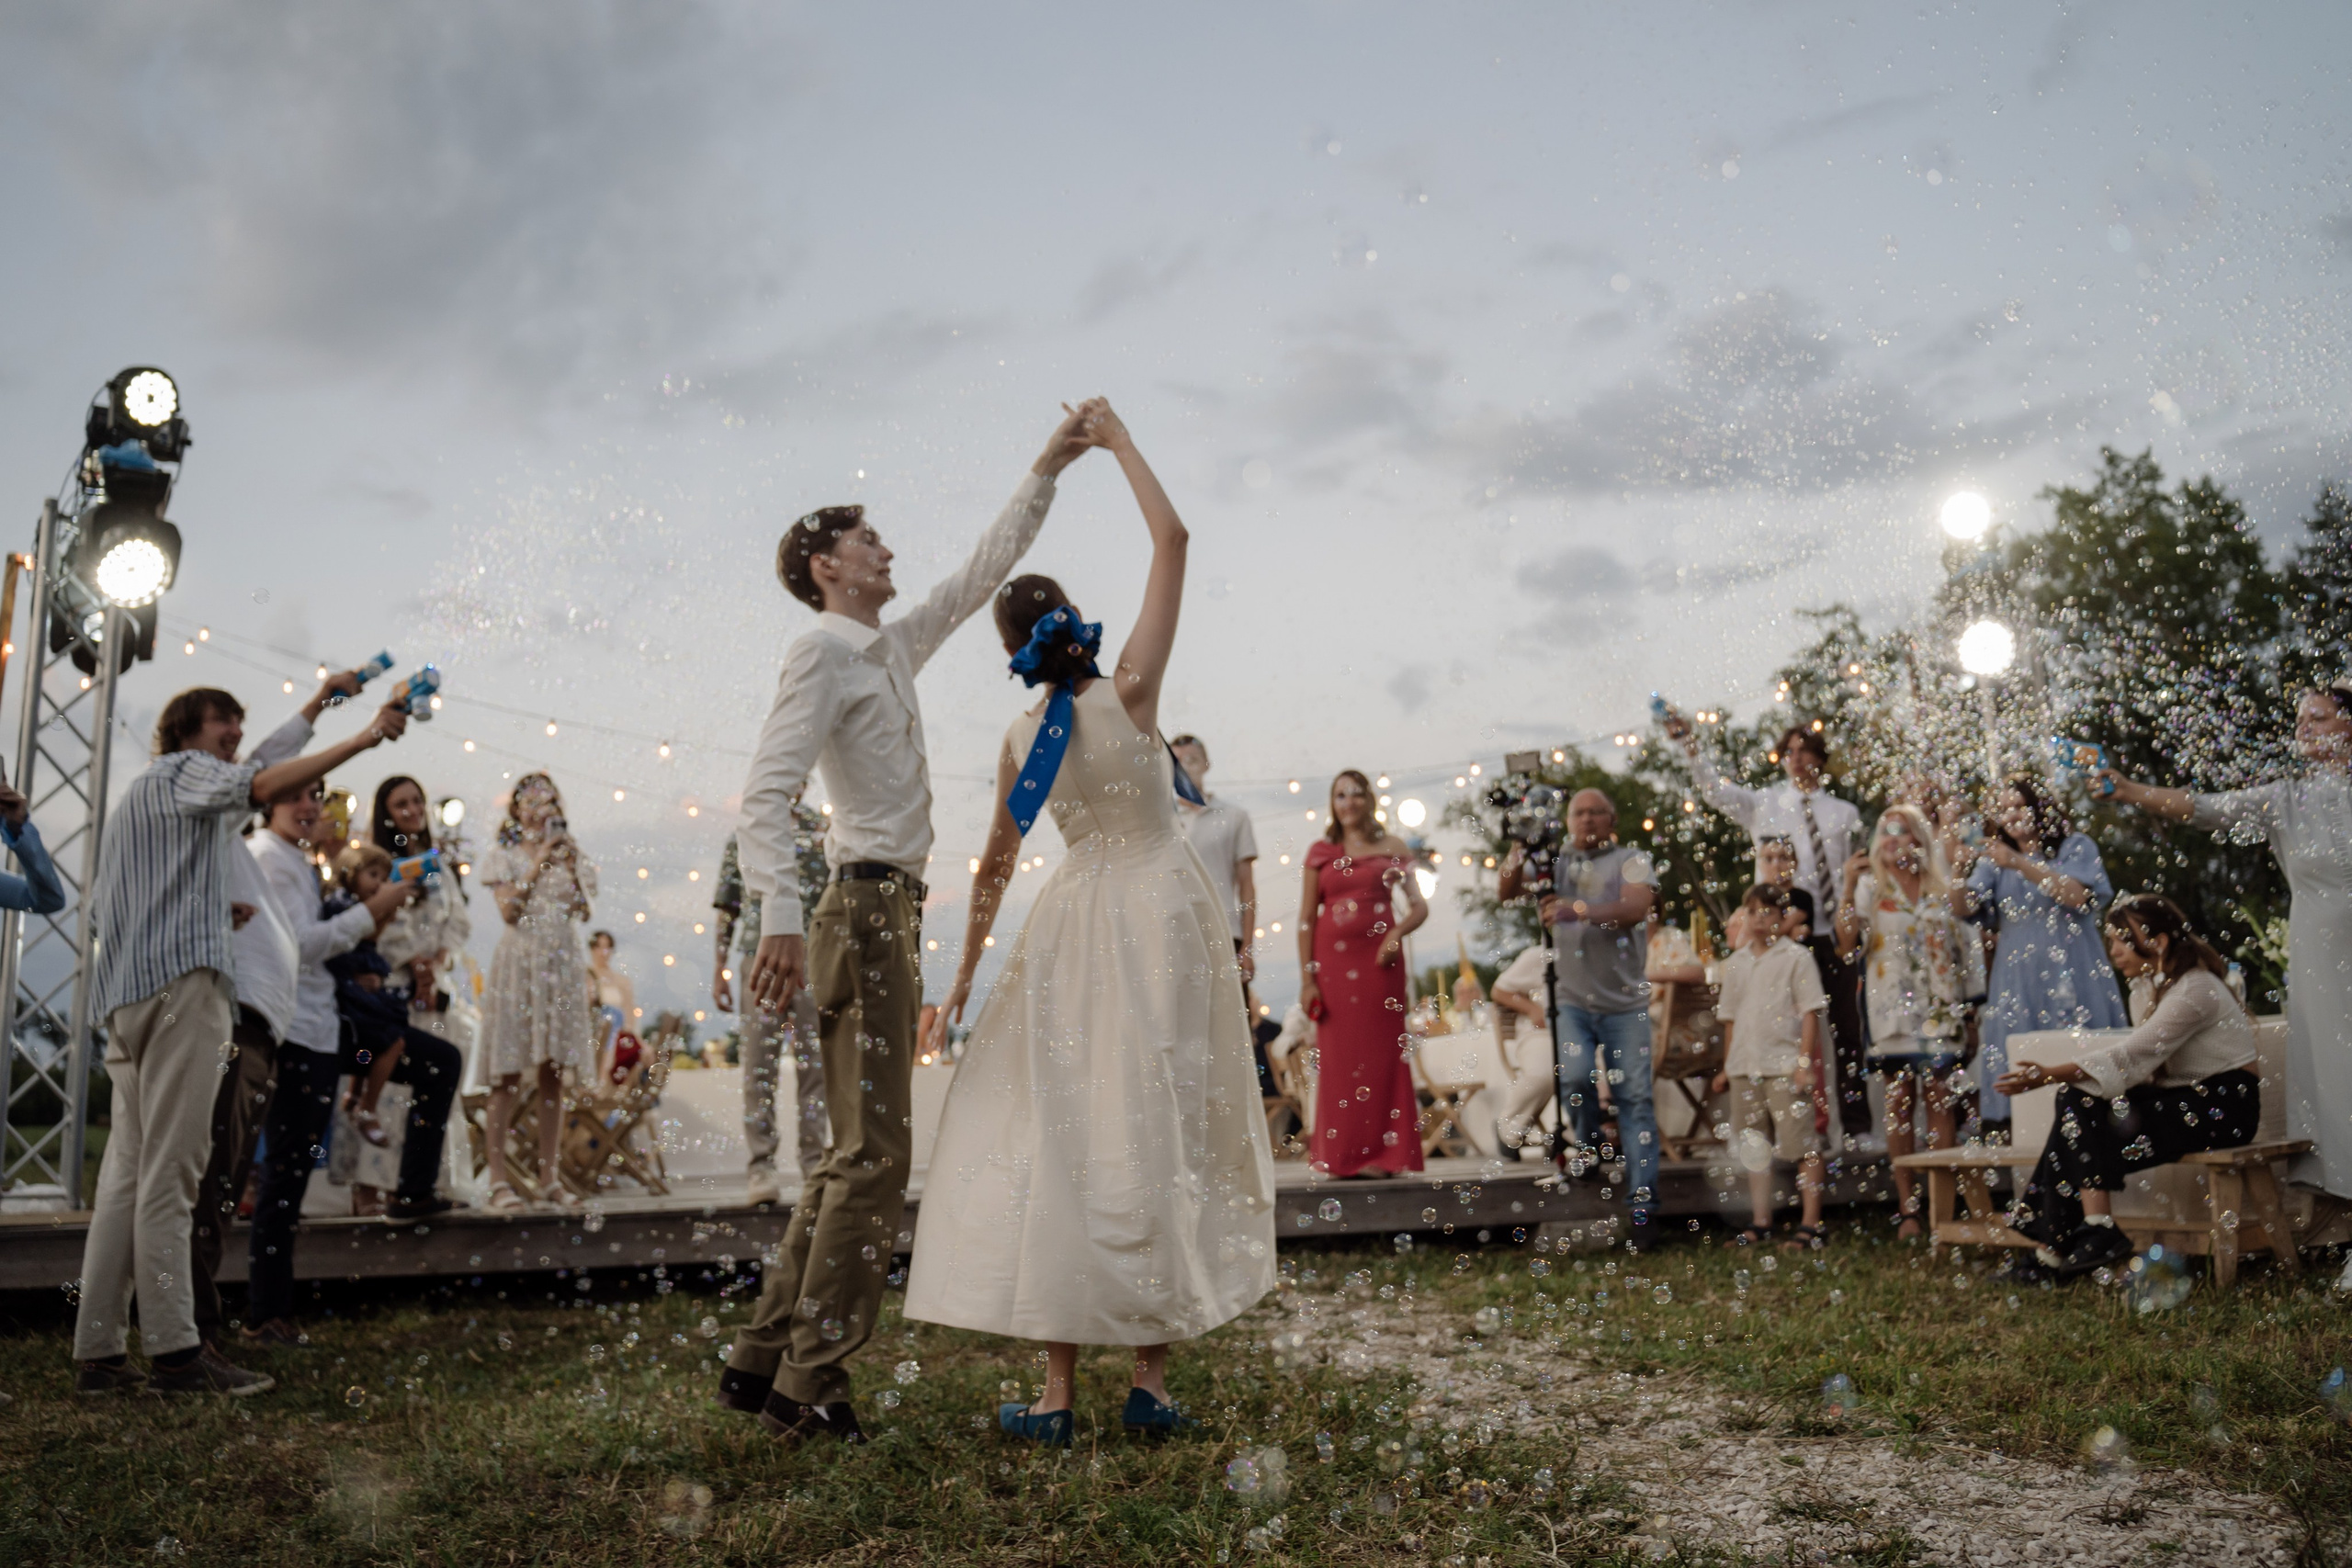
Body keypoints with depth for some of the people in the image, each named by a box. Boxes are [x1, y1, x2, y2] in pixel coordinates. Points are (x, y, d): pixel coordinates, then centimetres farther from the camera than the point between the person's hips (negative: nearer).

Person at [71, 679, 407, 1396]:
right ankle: (174, 1350, -14)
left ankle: (100, 1352, 4)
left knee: (128, 1169, 5)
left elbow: (103, 901, 33)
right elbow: (260, 783, -16)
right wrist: (363, 739, -20)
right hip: (182, 980, -10)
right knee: (169, 1169, -13)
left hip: (125, 993, 10)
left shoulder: (133, 798, 32)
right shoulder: (180, 771, 4)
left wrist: (212, 912, 26)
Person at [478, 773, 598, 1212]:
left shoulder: (570, 855, 18)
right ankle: (499, 1180, -7)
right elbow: (509, 910, -6)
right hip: (519, 964, -3)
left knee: (552, 1074, 3)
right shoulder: (503, 858, 8)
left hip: (561, 966, 4)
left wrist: (570, 866, 0)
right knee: (509, 1077, -8)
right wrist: (537, 865, -5)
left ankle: (550, 1176, 7)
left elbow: (584, 911, 9)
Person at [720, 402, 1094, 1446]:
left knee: (857, 1153, 11)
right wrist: (779, 916, -31)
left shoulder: (892, 651, 19)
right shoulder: (822, 654, -6)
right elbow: (765, 793, -18)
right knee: (874, 1156, -9)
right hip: (866, 908, -10)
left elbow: (980, 576, 30)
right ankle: (810, 1388, -3)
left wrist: (1046, 473, 29)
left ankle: (761, 1361, 17)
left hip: (893, 912, 10)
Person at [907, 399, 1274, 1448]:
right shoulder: (1128, 693, -7)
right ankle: (1151, 1381, 7)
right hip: (1165, 909, -2)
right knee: (1157, 1127, 3)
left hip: (1078, 924, 2)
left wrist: (962, 980, 20)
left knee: (1063, 1132, 4)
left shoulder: (1019, 739, 3)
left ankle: (1057, 1395, 3)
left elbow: (995, 868, 10)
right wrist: (1117, 442, 5)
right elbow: (1171, 539, -6)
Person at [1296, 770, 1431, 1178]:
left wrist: (1397, 931, -13)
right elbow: (1306, 919, 7)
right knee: (1338, 1054, 1)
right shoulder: (1321, 852, 9)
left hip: (1378, 959, 0)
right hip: (1333, 960, 1)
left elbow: (1419, 906, 7)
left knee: (1382, 1051, -2)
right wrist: (1307, 977, -1)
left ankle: (1381, 1153, 4)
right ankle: (1340, 1155, 7)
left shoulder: (1391, 846, 9)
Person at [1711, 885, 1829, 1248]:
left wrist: (1804, 1062, -13)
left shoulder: (1796, 957, -2)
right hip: (1745, 1068, 6)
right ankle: (1760, 1223, 19)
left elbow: (1811, 1012, -6)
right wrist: (1727, 1068, 18)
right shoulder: (1736, 962, 14)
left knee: (1801, 1144, -4)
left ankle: (1812, 1224, 3)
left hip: (1785, 1066, -6)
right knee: (1754, 1147, 11)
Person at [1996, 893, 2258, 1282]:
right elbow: (2141, 1060, 5)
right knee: (2078, 1101, -9)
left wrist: (2048, 1074, -31)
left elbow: (2131, 1055, -25)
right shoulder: (2161, 985, 13)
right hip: (2186, 1099, 9)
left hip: (2223, 1107, -9)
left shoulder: (2195, 991, -16)